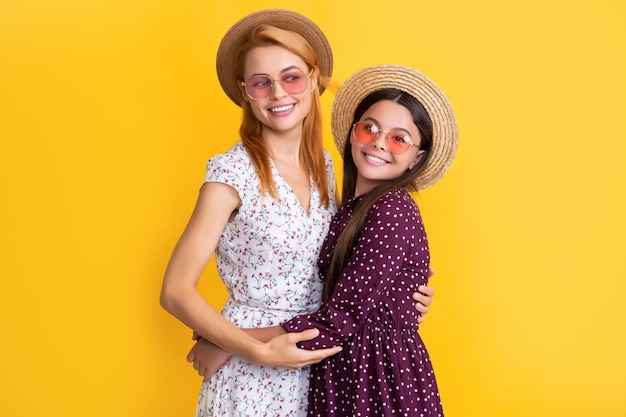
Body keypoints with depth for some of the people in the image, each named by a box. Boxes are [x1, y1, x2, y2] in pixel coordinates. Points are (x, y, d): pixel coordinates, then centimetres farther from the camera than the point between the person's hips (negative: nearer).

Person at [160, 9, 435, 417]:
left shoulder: (324, 165, 1)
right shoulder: (231, 173, -17)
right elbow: (176, 292, -16)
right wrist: (261, 352, -22)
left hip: (315, 362, 5)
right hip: (251, 374, -5)